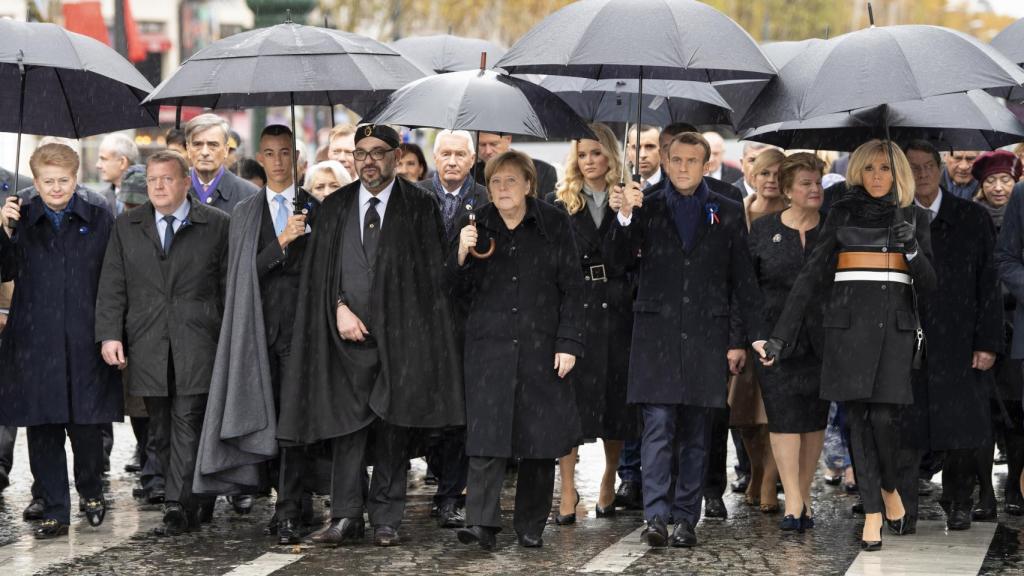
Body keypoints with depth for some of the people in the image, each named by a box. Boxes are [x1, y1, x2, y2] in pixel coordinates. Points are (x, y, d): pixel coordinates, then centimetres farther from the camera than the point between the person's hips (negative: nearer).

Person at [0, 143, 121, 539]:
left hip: (85, 343, -1)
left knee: (86, 426, -1)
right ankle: (55, 512, 10)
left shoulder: (99, 221, 6)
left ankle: (91, 491, 25)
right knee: (42, 429, 2)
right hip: (35, 342, 1)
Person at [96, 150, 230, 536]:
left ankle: (178, 507, -10)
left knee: (188, 424, -9)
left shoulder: (216, 225, 4)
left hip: (197, 345, -3)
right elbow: (112, 286, 9)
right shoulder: (126, 228, 12)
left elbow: (229, 284, 4)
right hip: (147, 346, 3)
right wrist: (110, 334, -2)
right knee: (161, 431, 6)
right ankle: (191, 502, 15)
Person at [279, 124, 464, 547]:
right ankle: (347, 517, 2)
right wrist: (340, 308, -7)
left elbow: (431, 273, 1)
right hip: (348, 336, 2)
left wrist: (417, 332, -7)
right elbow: (319, 269, 9)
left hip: (399, 336, -2)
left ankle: (386, 519, 9)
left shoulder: (420, 207, 4)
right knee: (347, 426, -3)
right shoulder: (334, 208, 12)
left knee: (393, 429, 2)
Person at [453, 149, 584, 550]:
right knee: (487, 435, -10)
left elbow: (571, 288, 1)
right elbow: (461, 291, 10)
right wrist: (462, 256, -9)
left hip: (541, 346, 0)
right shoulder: (477, 228, 7)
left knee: (540, 441, 3)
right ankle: (481, 522, -15)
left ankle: (531, 526, 13)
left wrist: (568, 343, -5)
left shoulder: (554, 225, 2)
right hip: (489, 344, 0)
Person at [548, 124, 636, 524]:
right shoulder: (558, 204, 7)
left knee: (616, 397, 5)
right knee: (569, 397, -5)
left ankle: (608, 483, 21)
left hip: (616, 310, 1)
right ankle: (568, 490, -1)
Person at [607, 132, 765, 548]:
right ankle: (656, 517, -13)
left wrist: (742, 339, 3)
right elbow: (618, 260, -2)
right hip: (657, 332, -1)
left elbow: (743, 280, 9)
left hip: (706, 334, 1)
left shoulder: (727, 213, 10)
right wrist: (624, 218, -20)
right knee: (658, 425, -10)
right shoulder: (647, 210, 9)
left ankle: (686, 518, 9)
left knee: (696, 433, 4)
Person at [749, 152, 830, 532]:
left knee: (815, 417, 6)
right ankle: (794, 502, -10)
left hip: (820, 340, 2)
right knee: (783, 415, -9)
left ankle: (803, 496, 17)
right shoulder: (763, 230, 5)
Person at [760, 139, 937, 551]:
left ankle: (889, 487, 18)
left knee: (884, 416, -10)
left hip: (896, 324, 0)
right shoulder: (842, 212, 6)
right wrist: (780, 336, -5)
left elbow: (928, 283, 6)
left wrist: (913, 249, -15)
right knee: (858, 416, -3)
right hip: (849, 323, 0)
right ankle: (872, 511, 4)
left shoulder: (913, 217, 10)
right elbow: (812, 274, 2)